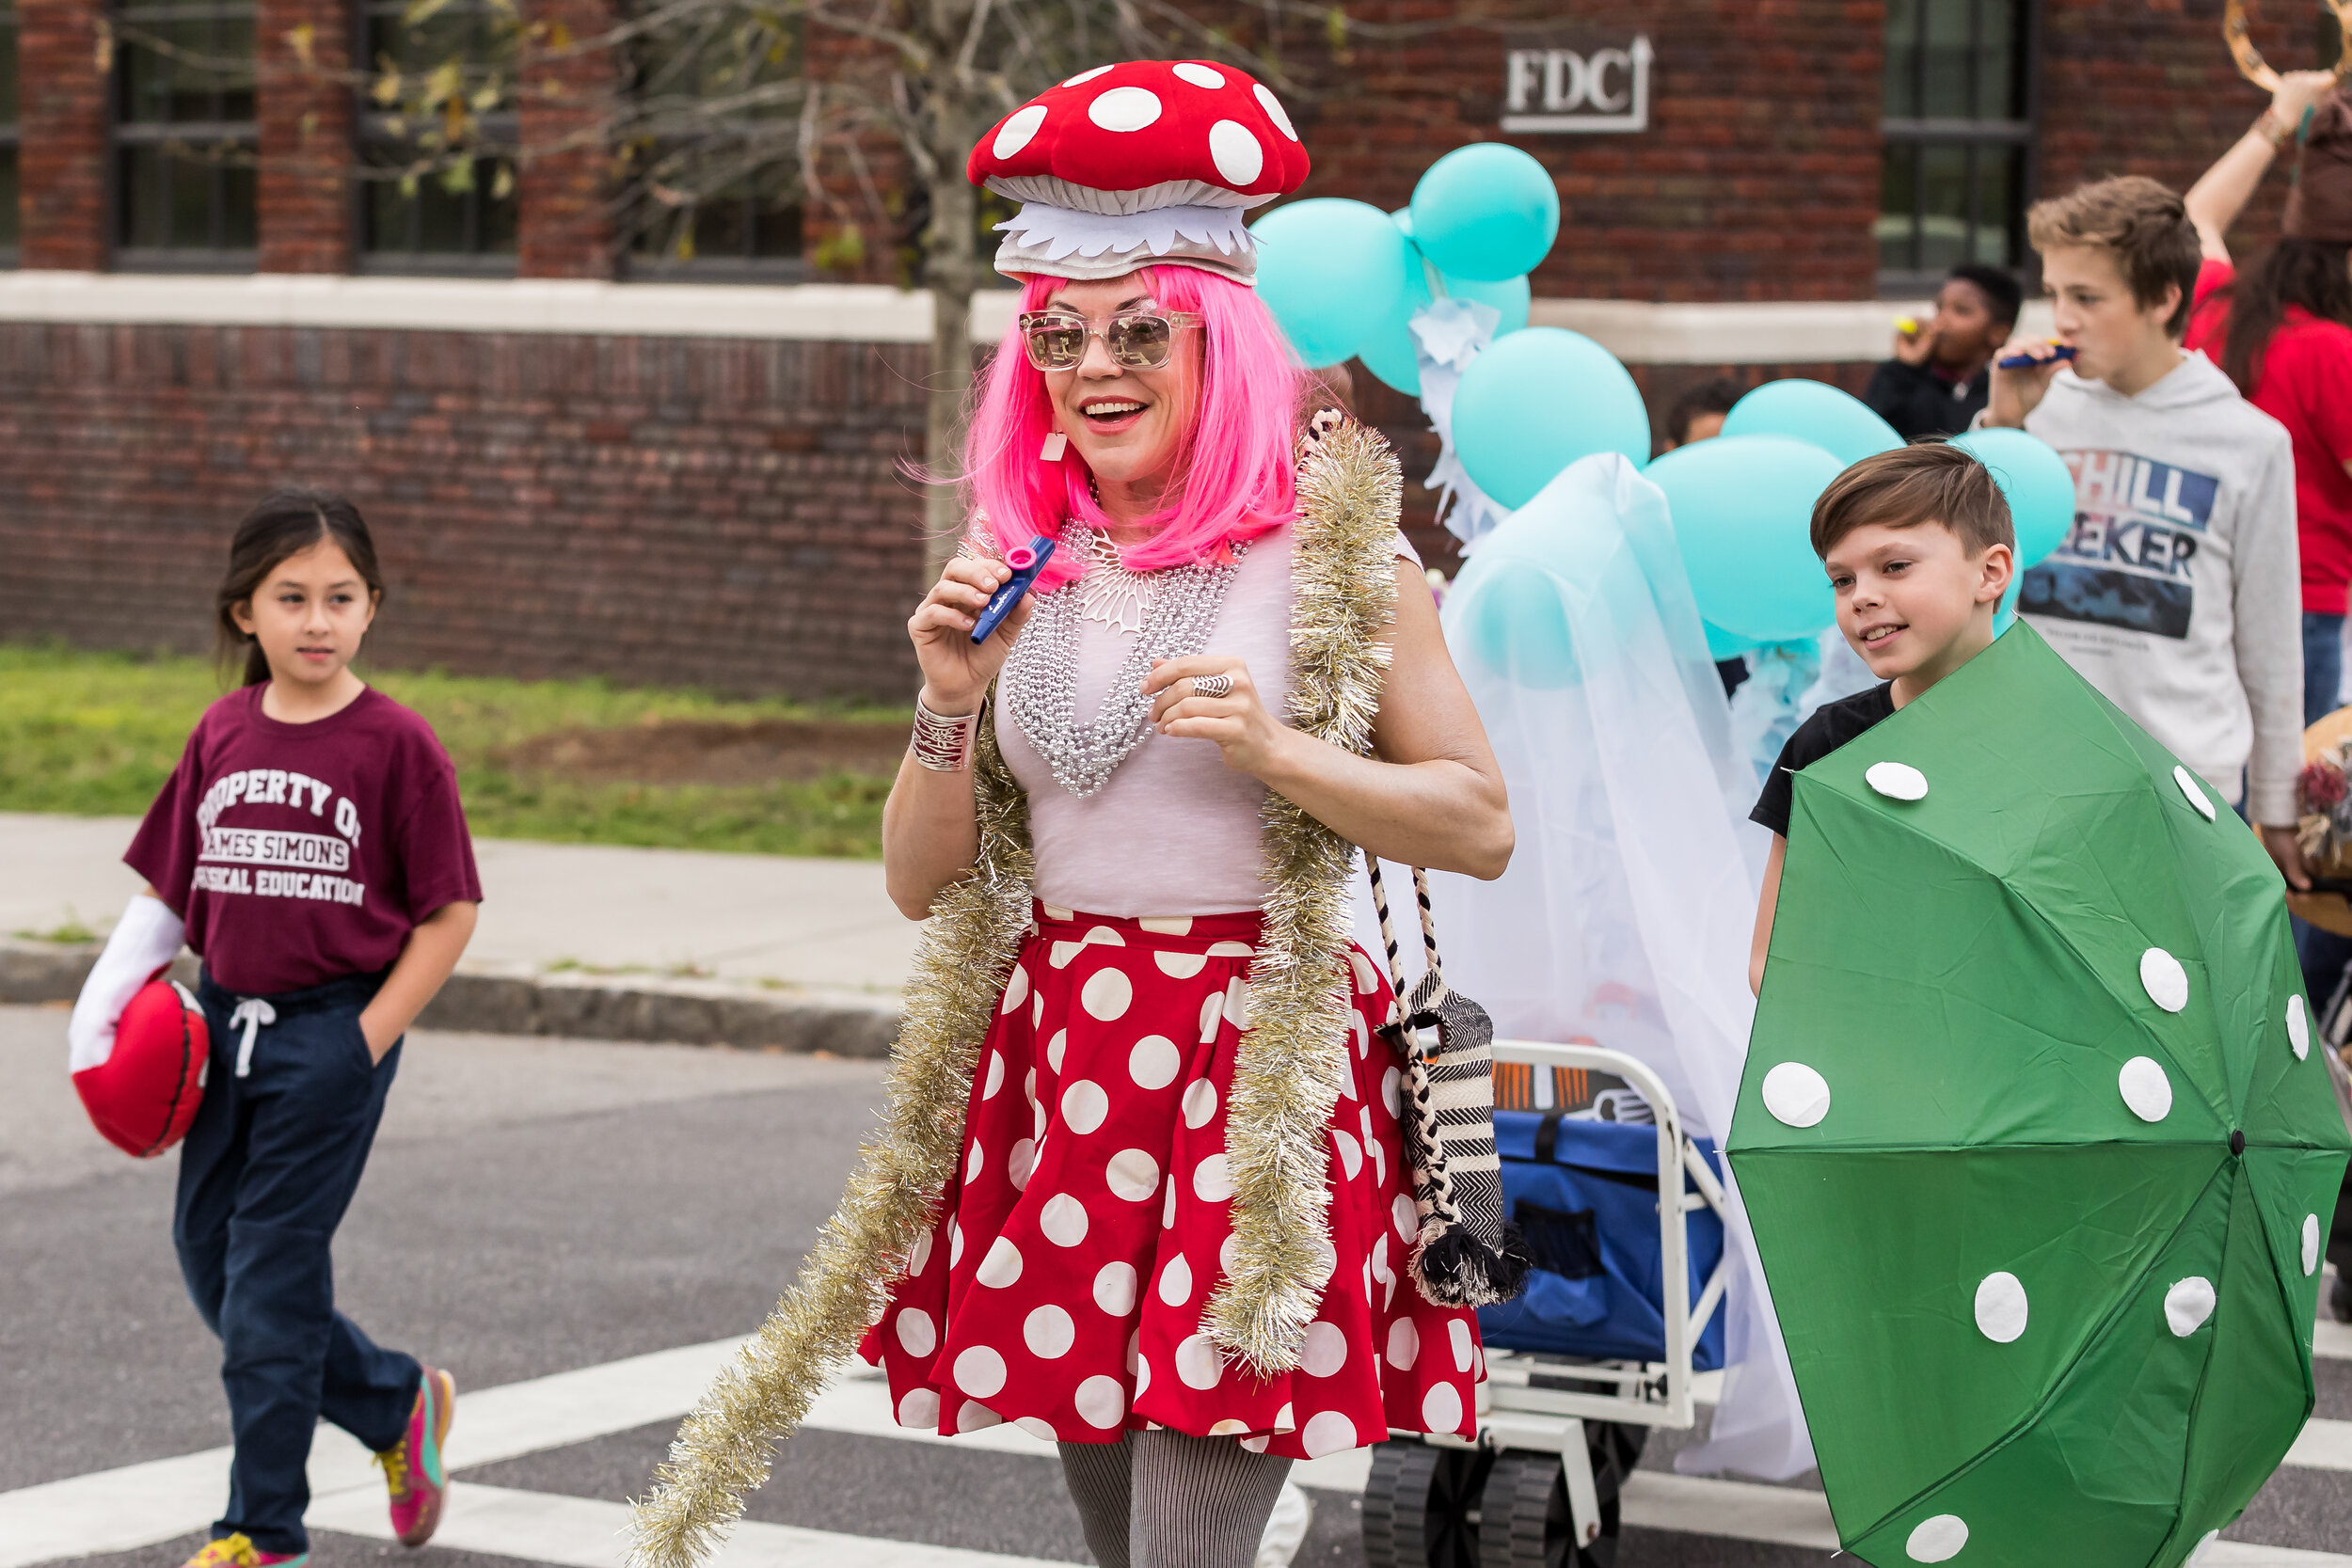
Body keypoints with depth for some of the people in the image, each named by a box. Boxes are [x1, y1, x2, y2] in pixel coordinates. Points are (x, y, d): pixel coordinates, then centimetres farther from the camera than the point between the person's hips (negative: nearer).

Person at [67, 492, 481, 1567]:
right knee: (209, 1251, 10)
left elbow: (448, 914, -7)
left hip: (336, 1027, -6)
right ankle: (397, 1404, 29)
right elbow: (170, 891, 11)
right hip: (227, 1022, 6)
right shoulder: (222, 735, 5)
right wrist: (106, 1004, -2)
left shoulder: (396, 744, -10)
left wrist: (367, 1044, -11)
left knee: (272, 1273, -3)